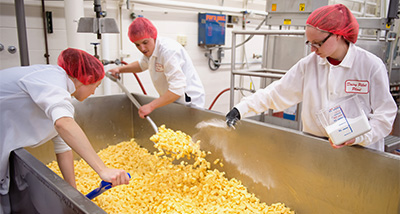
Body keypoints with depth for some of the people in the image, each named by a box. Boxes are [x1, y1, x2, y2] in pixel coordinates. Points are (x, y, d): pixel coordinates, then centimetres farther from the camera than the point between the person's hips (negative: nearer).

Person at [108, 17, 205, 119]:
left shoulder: (169, 51, -26)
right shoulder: (150, 49, 6)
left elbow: (177, 90, -33)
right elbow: (142, 65, 31)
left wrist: (151, 106, -33)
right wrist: (120, 69, 17)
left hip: (188, 103, -9)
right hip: (172, 100, 9)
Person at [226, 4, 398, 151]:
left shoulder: (371, 65, -6)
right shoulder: (309, 64, 1)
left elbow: (385, 114, -3)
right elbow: (277, 93, 1)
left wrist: (358, 137, -19)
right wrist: (241, 108, -7)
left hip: (360, 151, -2)